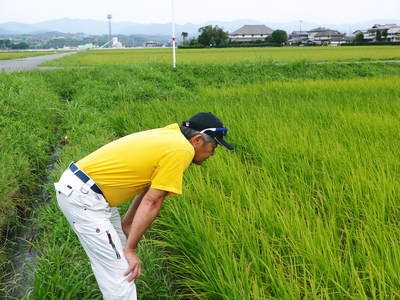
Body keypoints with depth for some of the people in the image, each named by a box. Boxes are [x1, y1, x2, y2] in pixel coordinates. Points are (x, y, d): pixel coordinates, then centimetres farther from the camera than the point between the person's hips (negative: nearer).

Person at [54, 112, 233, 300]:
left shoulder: (170, 134, 10)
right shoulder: (182, 150, -16)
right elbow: (152, 202, -17)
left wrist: (127, 222, 15)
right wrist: (130, 249, -12)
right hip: (82, 197, -10)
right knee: (119, 272, -8)